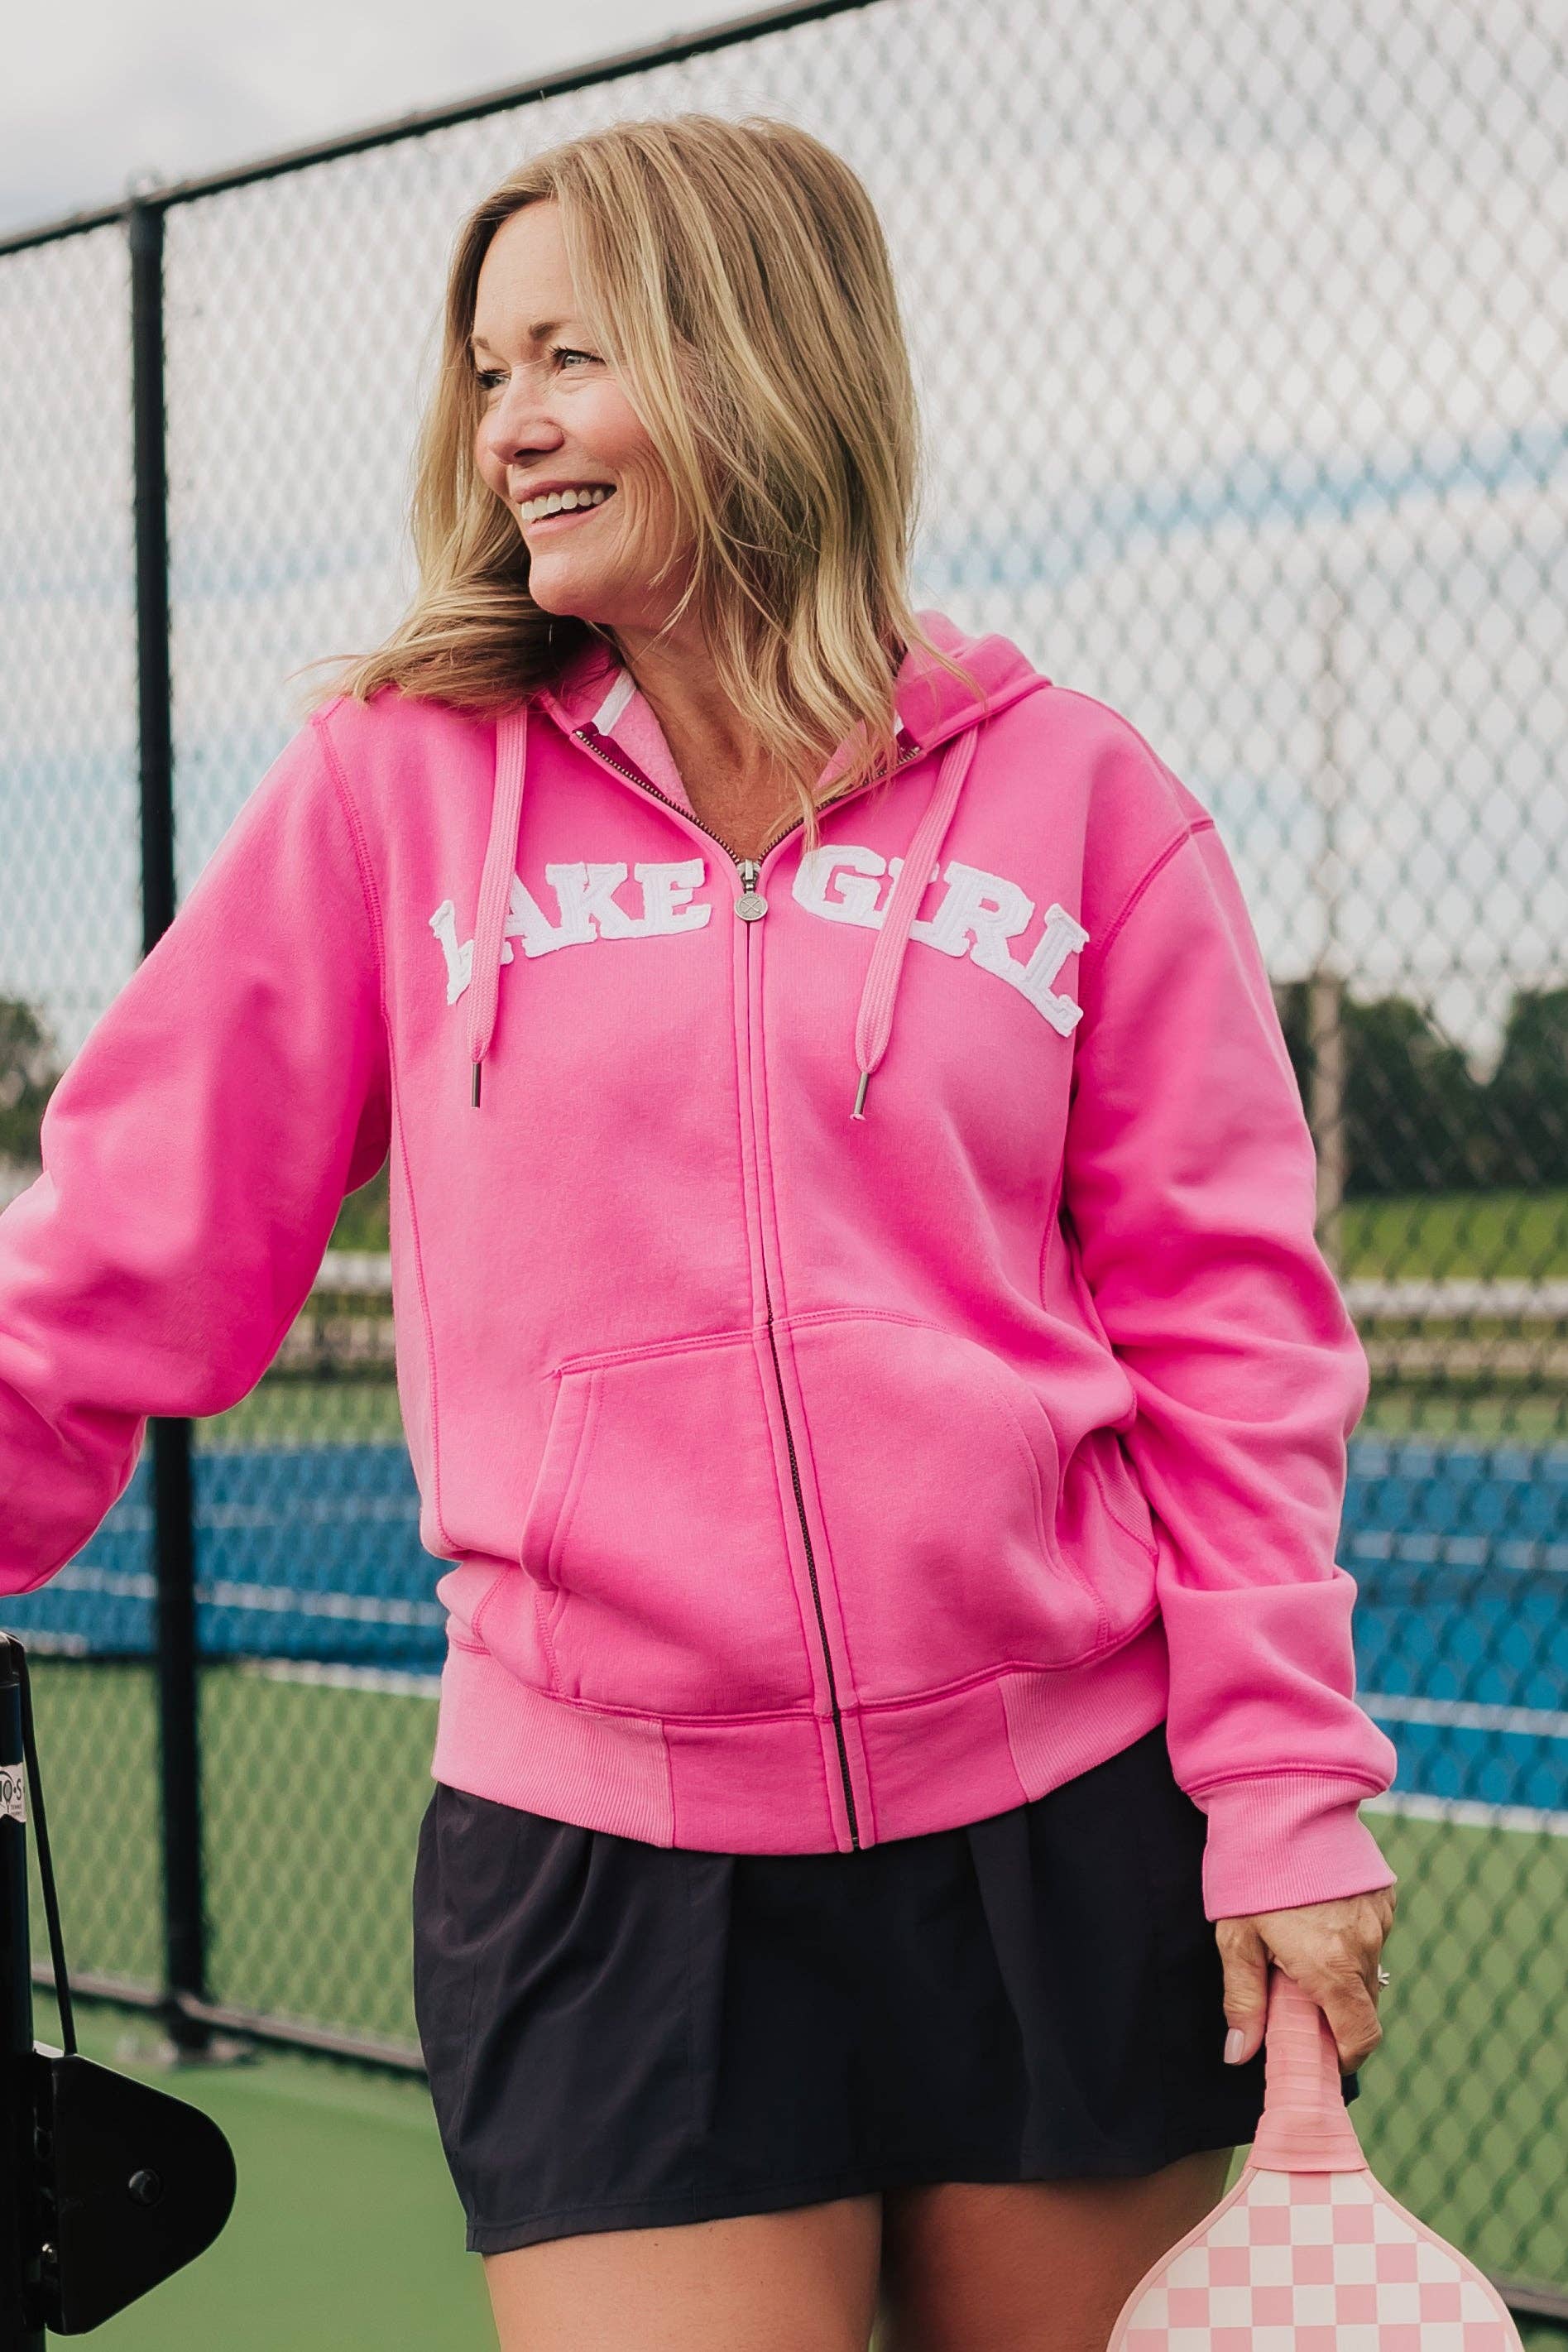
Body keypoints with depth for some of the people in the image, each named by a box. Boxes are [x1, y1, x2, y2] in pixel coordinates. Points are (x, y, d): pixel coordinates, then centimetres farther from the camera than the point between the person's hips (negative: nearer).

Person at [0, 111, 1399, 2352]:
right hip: (600, 1876, 0)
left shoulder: (1080, 798, 3)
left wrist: (1284, 1790, -3)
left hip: (1066, 1831, 1)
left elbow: (1221, 1326, 2)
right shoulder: (395, 786, 3)